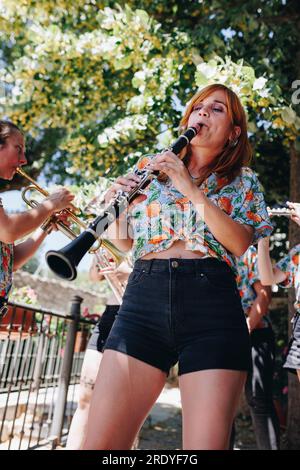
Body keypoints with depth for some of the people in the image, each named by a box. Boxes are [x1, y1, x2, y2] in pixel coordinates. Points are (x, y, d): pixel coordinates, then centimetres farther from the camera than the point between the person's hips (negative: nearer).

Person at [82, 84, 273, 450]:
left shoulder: (242, 181, 16)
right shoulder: (150, 166, 20)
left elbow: (240, 243, -3)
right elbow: (124, 243, 17)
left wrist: (191, 189, -11)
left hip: (212, 301, -1)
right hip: (143, 297, 2)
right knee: (98, 443, -6)